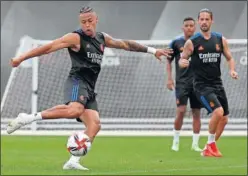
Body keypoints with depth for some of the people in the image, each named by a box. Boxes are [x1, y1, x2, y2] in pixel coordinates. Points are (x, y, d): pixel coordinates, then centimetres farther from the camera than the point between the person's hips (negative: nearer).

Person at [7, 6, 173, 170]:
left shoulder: (102, 38, 19)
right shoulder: (76, 38, -3)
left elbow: (126, 44, 30)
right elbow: (48, 47, -7)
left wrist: (153, 50, 34)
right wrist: (21, 58, -13)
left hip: (89, 89, 8)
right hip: (77, 82, -8)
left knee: (94, 125, -11)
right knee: (74, 110, -37)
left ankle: (73, 161, -14)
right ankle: (28, 118, -31)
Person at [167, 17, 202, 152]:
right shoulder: (176, 43, 1)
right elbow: (169, 61, 8)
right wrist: (169, 79, 0)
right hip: (182, 82, -2)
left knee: (196, 113, 3)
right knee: (181, 111, -13)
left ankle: (195, 144, 11)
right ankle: (176, 141, 3)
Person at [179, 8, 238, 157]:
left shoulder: (221, 40, 4)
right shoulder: (192, 42, -5)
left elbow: (230, 58, 12)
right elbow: (183, 59, 2)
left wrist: (232, 70, -8)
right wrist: (182, 62, -22)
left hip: (217, 84, 5)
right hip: (202, 85, -5)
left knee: (224, 119, 7)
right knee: (218, 111, -24)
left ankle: (208, 149, 25)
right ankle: (211, 144, -4)